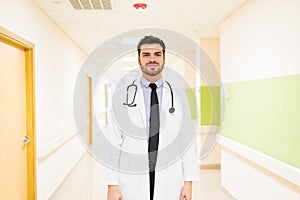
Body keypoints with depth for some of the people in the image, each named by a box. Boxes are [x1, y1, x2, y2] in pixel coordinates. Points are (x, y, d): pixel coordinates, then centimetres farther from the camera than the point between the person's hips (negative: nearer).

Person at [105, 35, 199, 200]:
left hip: (169, 183, 1)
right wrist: (112, 185, -8)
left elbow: (186, 142, 3)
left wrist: (188, 182, -1)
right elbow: (114, 143, -4)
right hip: (132, 182, -1)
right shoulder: (121, 98, 0)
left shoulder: (179, 98, 5)